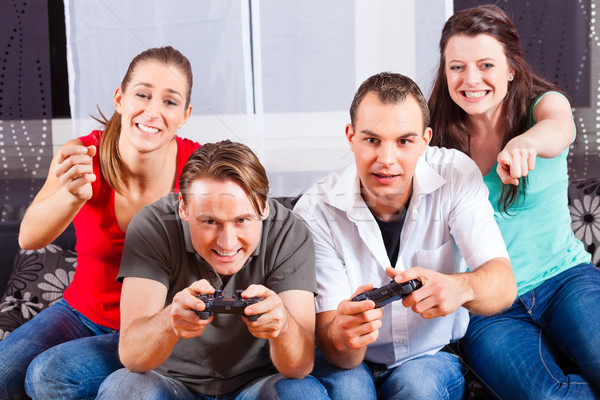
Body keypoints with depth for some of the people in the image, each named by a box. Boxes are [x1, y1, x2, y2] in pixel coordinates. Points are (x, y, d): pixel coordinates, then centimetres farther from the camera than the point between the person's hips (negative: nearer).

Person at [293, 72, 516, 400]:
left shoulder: (455, 174, -14)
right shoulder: (316, 212, -18)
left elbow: (504, 286, -22)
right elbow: (330, 342, -20)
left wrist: (459, 287, -46)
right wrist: (341, 337, -46)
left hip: (432, 359, 2)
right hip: (351, 362, -1)